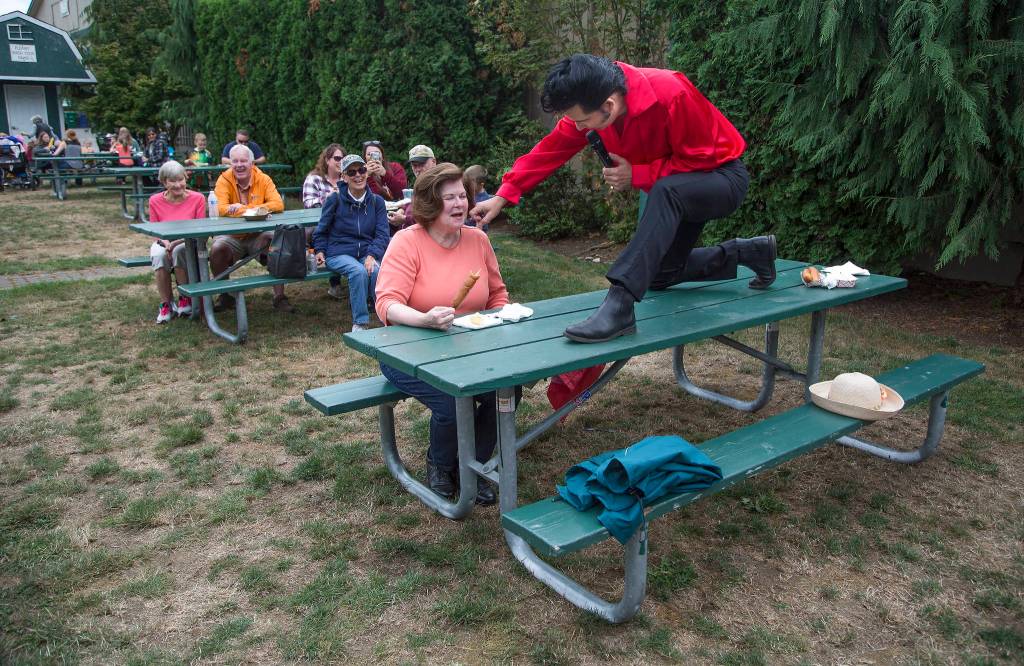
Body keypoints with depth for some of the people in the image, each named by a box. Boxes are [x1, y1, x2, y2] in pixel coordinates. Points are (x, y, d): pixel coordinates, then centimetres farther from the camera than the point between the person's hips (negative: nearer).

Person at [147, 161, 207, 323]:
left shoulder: (197, 198, -6)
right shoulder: (155, 201, -2)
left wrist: (177, 241, -24)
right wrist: (165, 242, -20)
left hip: (189, 243, -1)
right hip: (163, 243, 2)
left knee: (179, 251, -36)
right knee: (159, 255, -33)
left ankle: (185, 299, -15)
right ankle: (166, 304, -19)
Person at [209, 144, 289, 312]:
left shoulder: (263, 179, -2)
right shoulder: (224, 180, -5)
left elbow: (278, 204, -16)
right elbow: (220, 209, -22)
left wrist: (243, 208, -25)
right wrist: (257, 209, -31)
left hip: (258, 236, 1)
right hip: (232, 238, -1)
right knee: (216, 249, -28)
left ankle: (279, 297, -14)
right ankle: (225, 296, -3)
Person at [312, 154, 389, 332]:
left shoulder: (377, 201, 6)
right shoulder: (335, 199, 1)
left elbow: (383, 234, 0)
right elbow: (322, 230, 12)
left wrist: (372, 255, -16)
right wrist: (320, 251, -2)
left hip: (367, 253, 2)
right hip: (339, 254, -1)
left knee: (376, 271, -33)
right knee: (359, 271, -34)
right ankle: (359, 322, -22)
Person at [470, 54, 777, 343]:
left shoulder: (670, 95, -34)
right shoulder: (589, 104, -15)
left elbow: (701, 158, -25)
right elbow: (551, 149, -10)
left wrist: (637, 175, -29)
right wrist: (504, 195, -16)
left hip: (720, 176, -8)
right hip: (672, 194, 8)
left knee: (667, 190, -41)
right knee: (659, 275, 11)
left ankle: (619, 304, -45)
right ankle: (747, 252, 27)